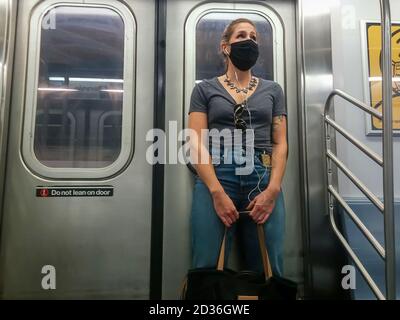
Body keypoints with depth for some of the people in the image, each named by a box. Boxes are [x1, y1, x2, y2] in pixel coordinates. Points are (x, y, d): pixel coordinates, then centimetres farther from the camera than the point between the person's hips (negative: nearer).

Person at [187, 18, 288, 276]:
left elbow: (280, 143, 9)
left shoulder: (272, 90, 17)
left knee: (269, 272, 3)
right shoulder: (205, 89, 11)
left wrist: (273, 189, -6)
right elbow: (197, 143, 0)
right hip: (216, 177, -1)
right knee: (208, 270, -2)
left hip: (264, 178, 2)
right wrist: (217, 191, -12)